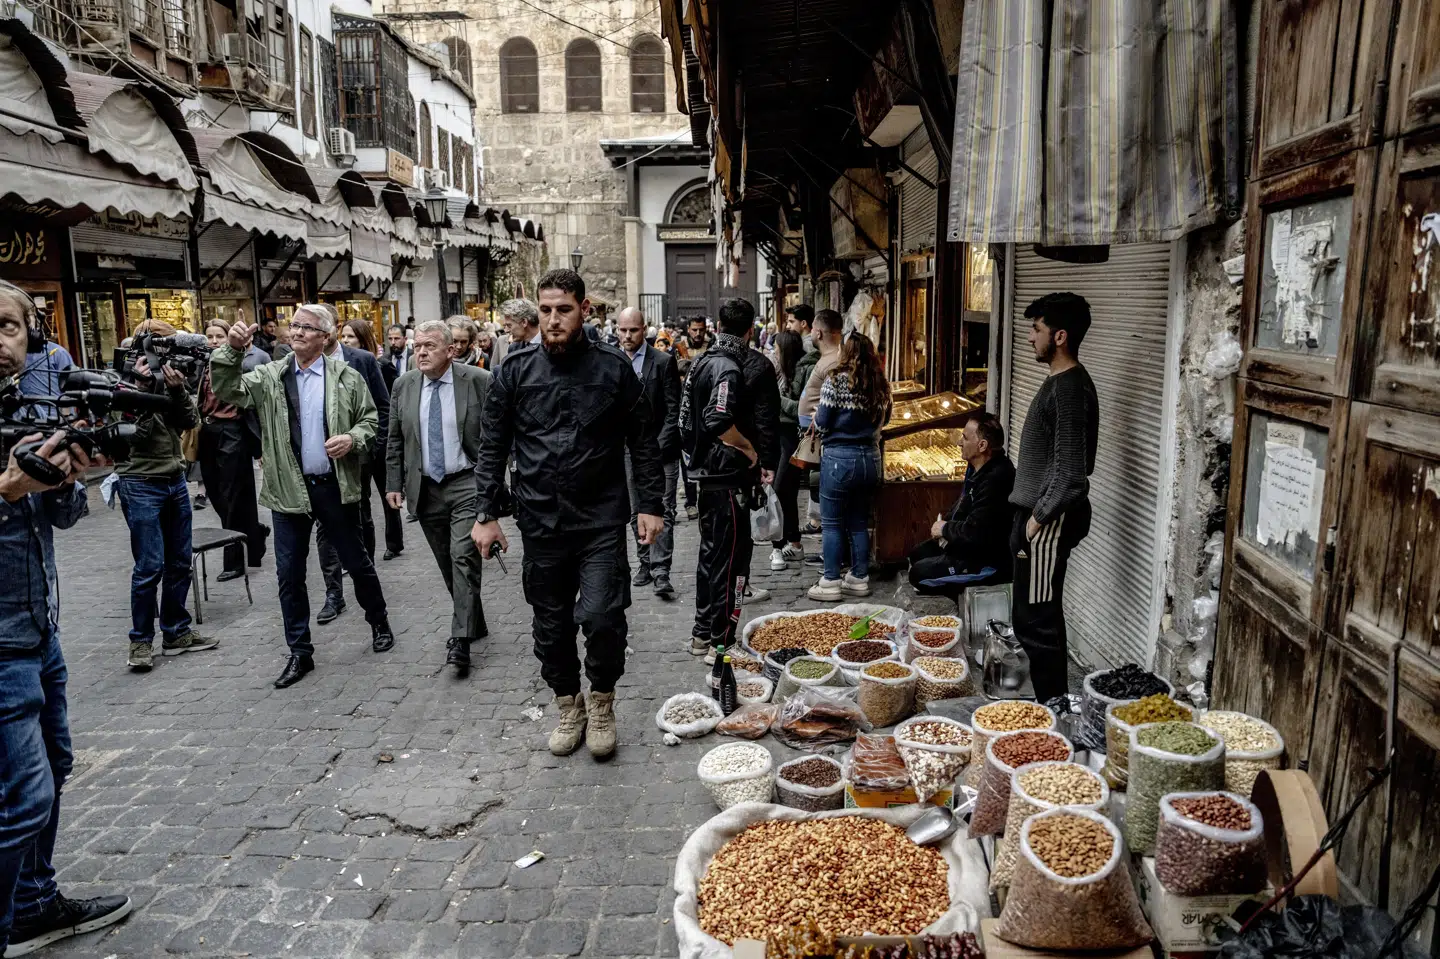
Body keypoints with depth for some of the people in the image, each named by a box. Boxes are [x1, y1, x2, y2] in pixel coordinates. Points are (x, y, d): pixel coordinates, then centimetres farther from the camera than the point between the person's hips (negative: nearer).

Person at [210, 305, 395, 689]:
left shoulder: (346, 377, 0)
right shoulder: (269, 377, 3)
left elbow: (370, 419, 5)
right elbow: (226, 390, -7)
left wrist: (352, 439, -15)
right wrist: (232, 350, -21)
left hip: (335, 486, -2)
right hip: (289, 489, 2)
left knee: (356, 562, 11)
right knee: (289, 573, 6)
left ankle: (379, 623, 34)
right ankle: (300, 652, 18)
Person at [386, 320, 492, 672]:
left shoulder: (479, 380, -7)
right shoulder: (404, 385, 5)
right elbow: (394, 441, 11)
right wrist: (393, 484, 7)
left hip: (467, 484, -4)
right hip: (425, 488, 5)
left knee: (464, 558, -12)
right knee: (447, 563, 11)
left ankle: (460, 640, -9)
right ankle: (473, 623, 26)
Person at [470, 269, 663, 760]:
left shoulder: (614, 368, -1)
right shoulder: (516, 369, 2)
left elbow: (642, 442, 4)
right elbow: (493, 446, 5)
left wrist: (650, 505, -1)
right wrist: (486, 513, 2)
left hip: (601, 519, -2)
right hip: (541, 521, 2)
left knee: (601, 615, -12)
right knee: (551, 624, 11)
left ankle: (602, 702, 14)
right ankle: (569, 707, 33)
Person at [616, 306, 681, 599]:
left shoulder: (664, 362, -3)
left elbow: (673, 410, -5)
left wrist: (659, 447, -12)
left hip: (660, 450, -4)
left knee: (663, 512, -8)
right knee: (637, 512, 11)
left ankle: (661, 572, -7)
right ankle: (645, 564, 23)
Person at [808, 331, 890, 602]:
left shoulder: (836, 380, -11)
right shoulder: (880, 385, 5)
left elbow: (822, 422, -10)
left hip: (839, 457, -5)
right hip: (870, 458, 5)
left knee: (832, 522, 3)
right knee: (860, 522, 14)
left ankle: (831, 583, 4)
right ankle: (859, 579, 19)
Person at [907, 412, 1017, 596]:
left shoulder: (995, 480, -31)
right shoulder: (979, 468, 3)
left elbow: (974, 533, -32)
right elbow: (964, 505, 19)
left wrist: (946, 529, -13)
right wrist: (944, 523, 0)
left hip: (990, 561, -11)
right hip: (975, 546, 11)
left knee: (919, 573, -12)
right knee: (917, 554, 16)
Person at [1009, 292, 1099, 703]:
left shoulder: (1071, 390, -18)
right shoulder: (1059, 382, 13)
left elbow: (1070, 469, -22)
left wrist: (1039, 517, -17)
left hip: (1049, 521, -10)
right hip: (1039, 514, 10)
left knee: (1037, 619, -3)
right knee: (1030, 615, 16)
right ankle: (1051, 699, 28)